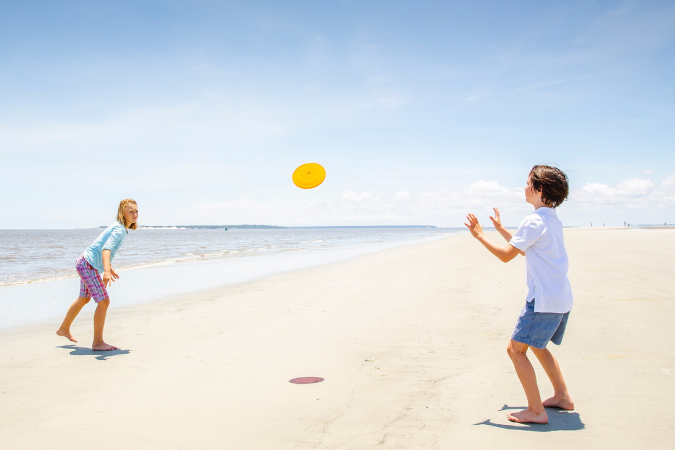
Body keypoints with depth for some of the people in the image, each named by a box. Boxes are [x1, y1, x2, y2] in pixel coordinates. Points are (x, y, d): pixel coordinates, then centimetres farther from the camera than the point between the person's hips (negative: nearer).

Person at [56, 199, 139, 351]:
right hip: (88, 265, -11)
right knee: (104, 301, -9)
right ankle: (97, 342, -2)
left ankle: (64, 329, 45)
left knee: (84, 299, 26)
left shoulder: (118, 227, 11)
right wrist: (106, 271, -50)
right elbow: (106, 249, -36)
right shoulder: (119, 229, -20)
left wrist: (109, 268, 34)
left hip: (85, 263, 11)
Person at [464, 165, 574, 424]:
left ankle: (536, 411, -2)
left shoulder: (534, 222, -16)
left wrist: (480, 235, -4)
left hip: (543, 300, -10)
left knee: (516, 348, -3)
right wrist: (500, 228, 31)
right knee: (537, 346, 24)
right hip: (562, 299, 10)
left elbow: (506, 255, -13)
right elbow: (524, 246, 25)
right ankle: (562, 397, 31)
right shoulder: (554, 220, 14)